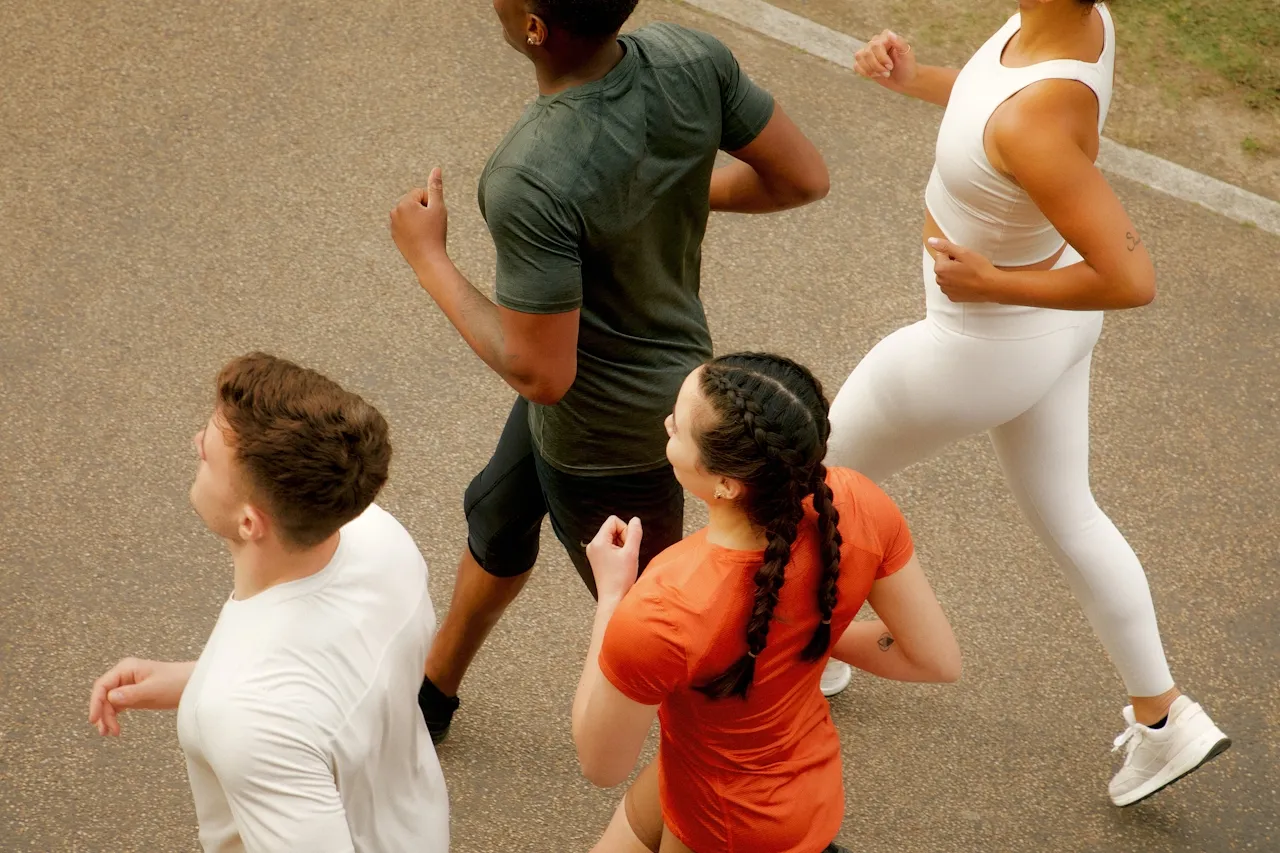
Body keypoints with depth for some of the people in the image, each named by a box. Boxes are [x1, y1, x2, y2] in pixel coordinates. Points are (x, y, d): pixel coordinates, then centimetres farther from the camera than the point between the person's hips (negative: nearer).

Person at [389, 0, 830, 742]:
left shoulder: (532, 184, -38)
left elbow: (540, 375, -30)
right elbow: (805, 178, -8)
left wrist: (427, 257, -18)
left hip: (609, 432, -9)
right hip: (666, 361, 9)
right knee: (497, 518, 31)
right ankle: (432, 696, 57)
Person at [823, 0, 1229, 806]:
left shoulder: (1032, 123, -41)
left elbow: (1131, 280, -39)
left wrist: (988, 284, -27)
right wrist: (914, 78, -6)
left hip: (987, 345, -8)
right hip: (1047, 317, 8)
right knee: (1064, 516, 26)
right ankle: (1165, 719, 39)